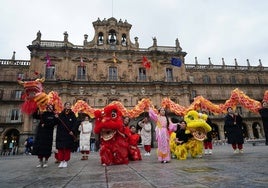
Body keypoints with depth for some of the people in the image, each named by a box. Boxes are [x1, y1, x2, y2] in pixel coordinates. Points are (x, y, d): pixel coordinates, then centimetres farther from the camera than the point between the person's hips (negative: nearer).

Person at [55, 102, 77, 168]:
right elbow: (58, 123, 5)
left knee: (68, 148, 3)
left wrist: (72, 131, -14)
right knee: (60, 148, 1)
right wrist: (57, 118, -12)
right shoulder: (60, 114, 7)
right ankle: (61, 161, 11)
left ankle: (66, 161, 14)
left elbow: (75, 123, -3)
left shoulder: (72, 115, 3)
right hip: (61, 133, 1)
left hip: (69, 134, -1)